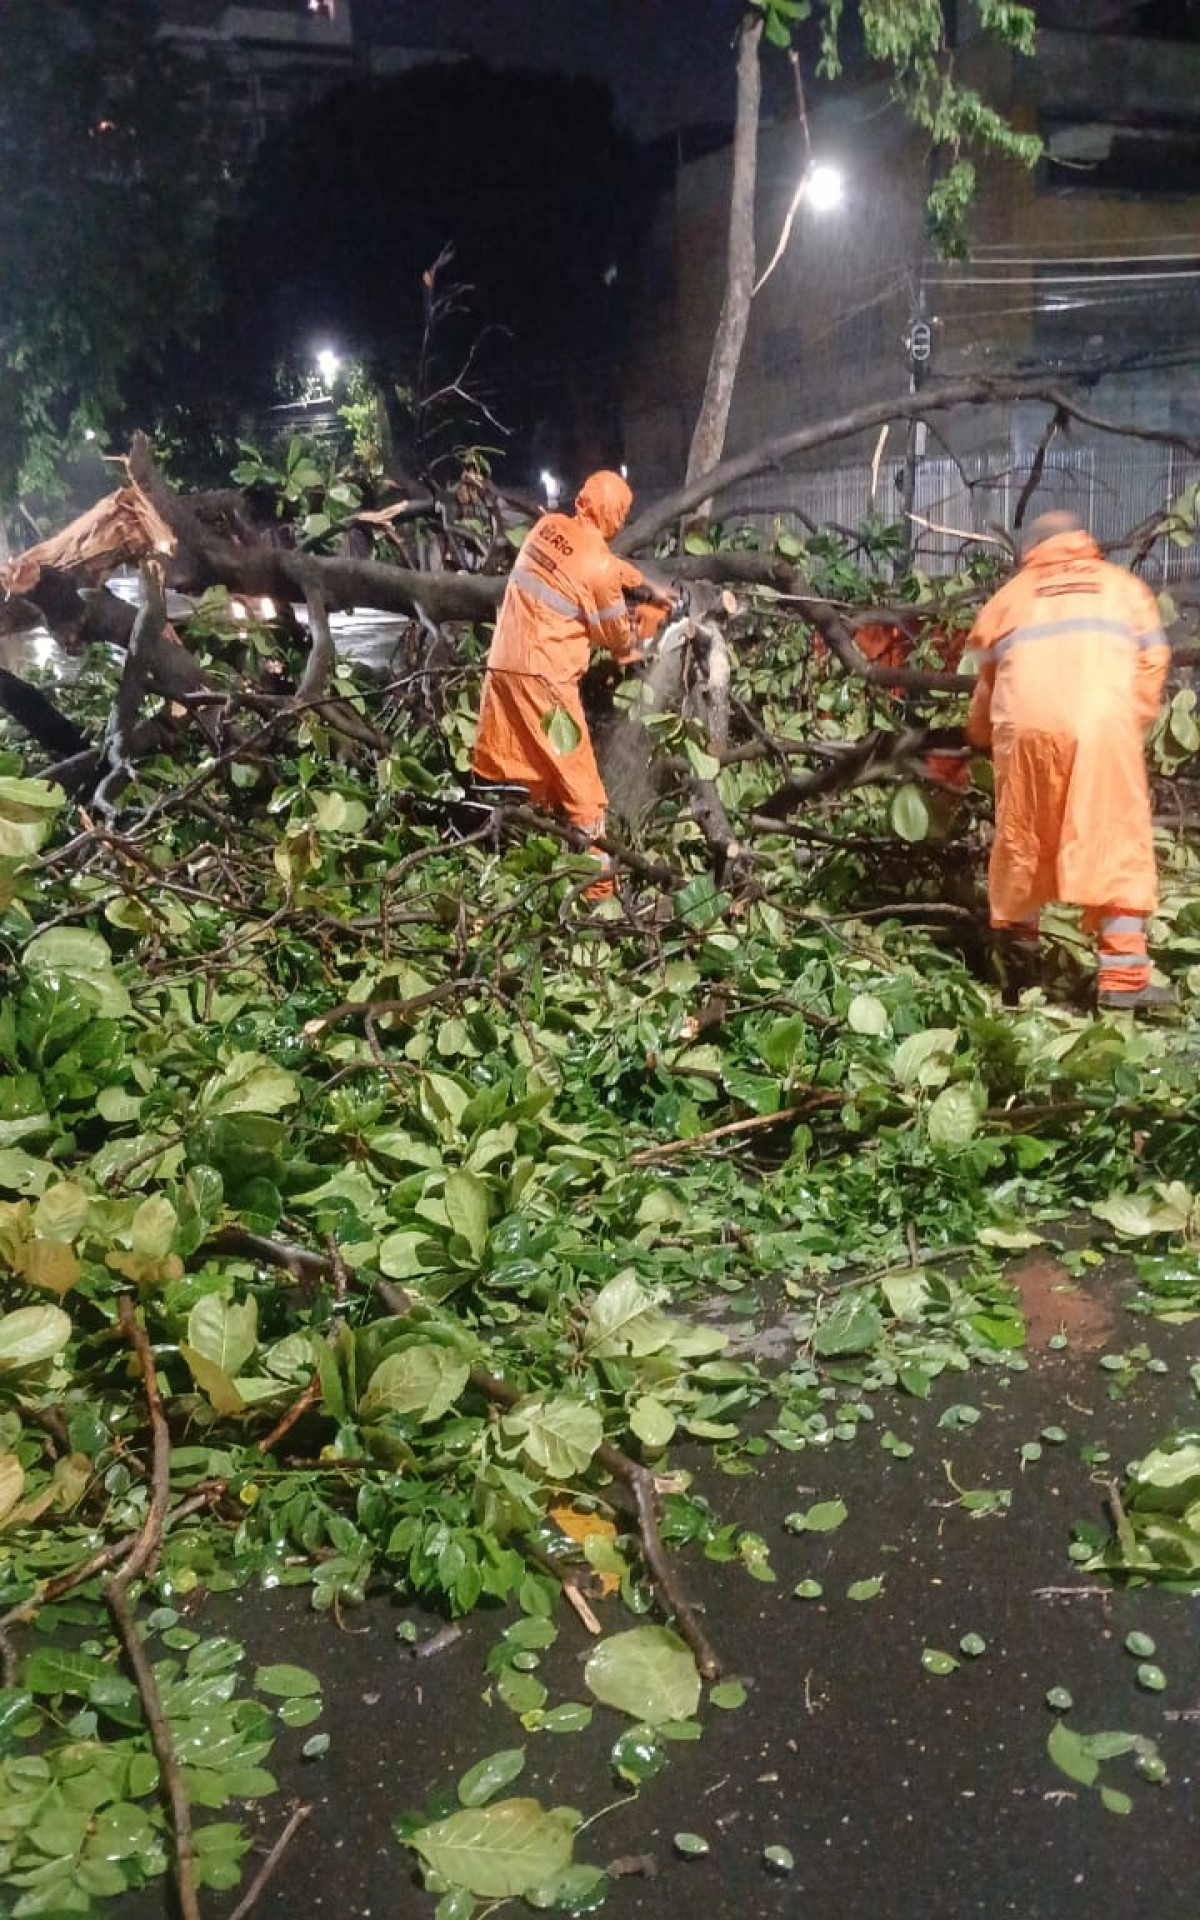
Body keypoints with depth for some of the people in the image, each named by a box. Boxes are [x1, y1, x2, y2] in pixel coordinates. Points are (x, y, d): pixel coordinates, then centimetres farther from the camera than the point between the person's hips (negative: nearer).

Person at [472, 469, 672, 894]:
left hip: (502, 663, 8)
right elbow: (616, 632, 4)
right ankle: (596, 877, 0)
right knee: (578, 780, -2)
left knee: (501, 771, 14)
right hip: (543, 673, -7)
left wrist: (651, 586, 35)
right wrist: (633, 650, 25)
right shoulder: (596, 566, -12)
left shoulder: (549, 525, 8)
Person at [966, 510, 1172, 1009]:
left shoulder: (1012, 593, 26)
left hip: (1027, 723, 1)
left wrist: (980, 733, 38)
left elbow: (989, 673, 24)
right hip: (1103, 724, -1)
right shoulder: (1124, 586, 27)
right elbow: (1152, 663, 18)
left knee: (1023, 837, 17)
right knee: (1118, 846, 1)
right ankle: (1123, 975, -3)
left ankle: (1017, 936, 29)